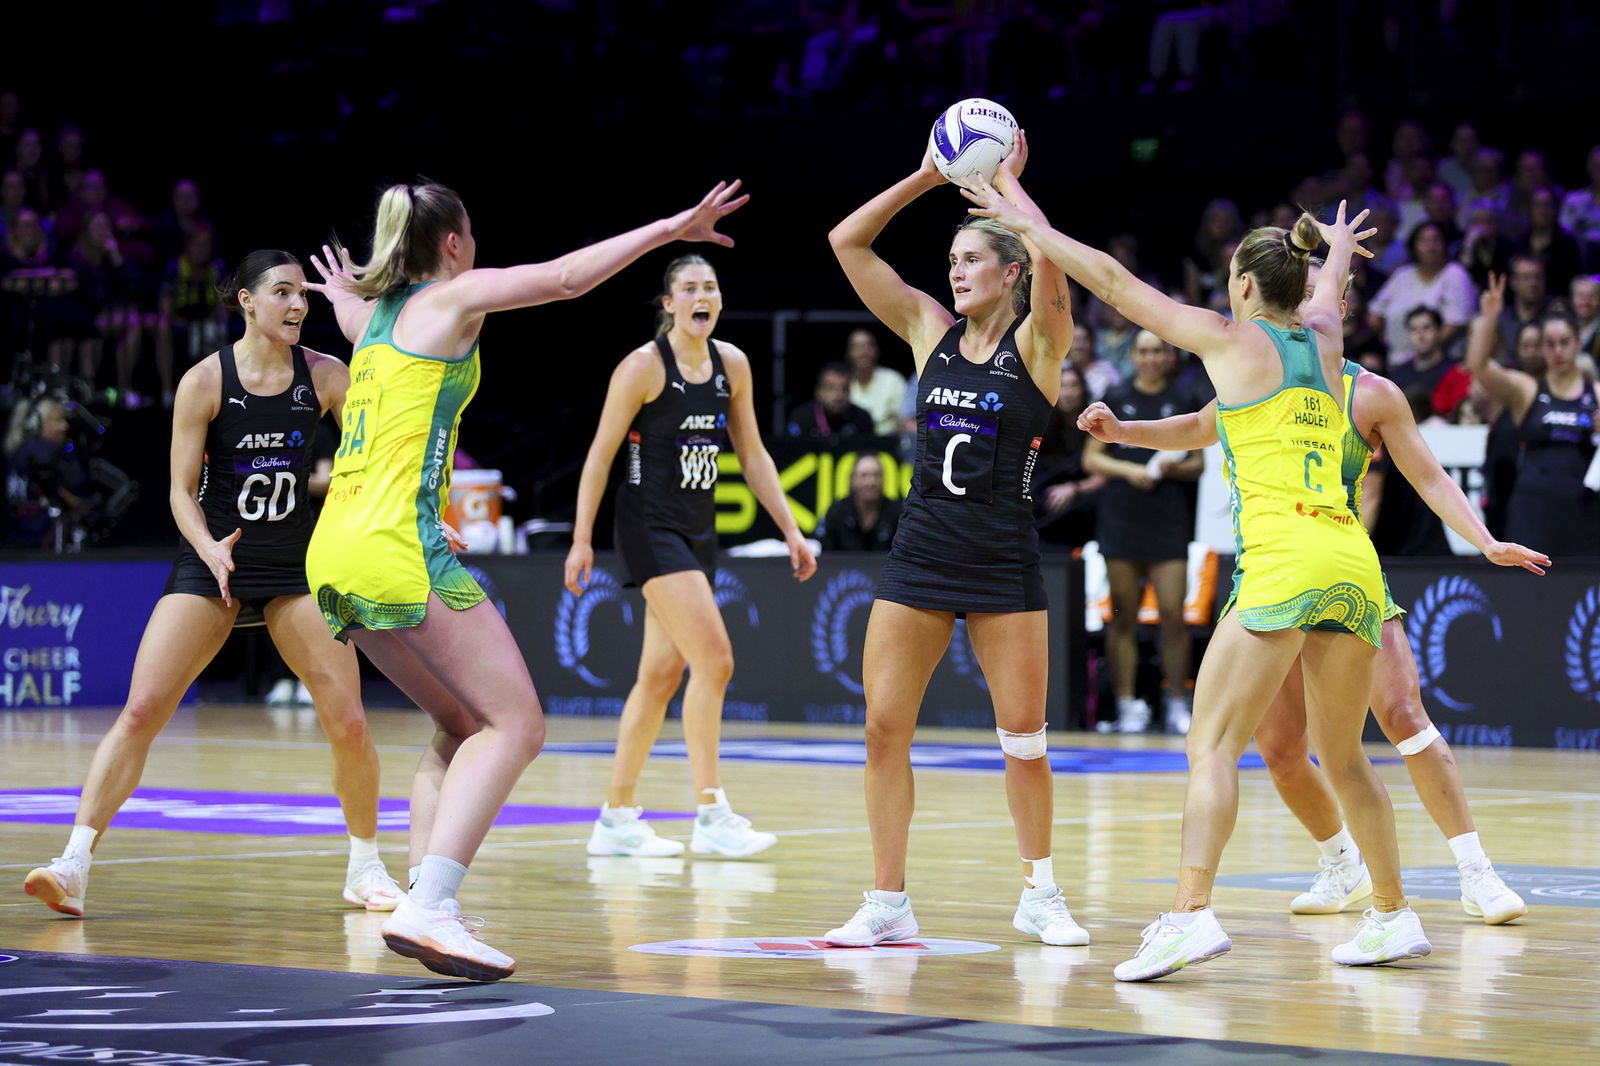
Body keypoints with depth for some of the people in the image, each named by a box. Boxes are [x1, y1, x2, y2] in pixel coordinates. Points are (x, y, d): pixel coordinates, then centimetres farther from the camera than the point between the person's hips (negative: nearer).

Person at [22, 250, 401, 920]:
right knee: (142, 710, -15)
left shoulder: (325, 376, -2)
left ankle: (365, 869, 15)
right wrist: (210, 549, -22)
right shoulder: (204, 381, -8)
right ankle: (74, 864, -15)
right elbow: (182, 490, -6)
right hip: (212, 562, -2)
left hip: (295, 564, 2)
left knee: (349, 723, -6)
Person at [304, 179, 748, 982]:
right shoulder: (450, 298, 2)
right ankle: (428, 907, -24)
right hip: (397, 539, -9)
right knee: (514, 724, -8)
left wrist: (343, 294, 71)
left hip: (334, 553, 9)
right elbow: (567, 277, -4)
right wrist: (672, 228, 1)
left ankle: (422, 905, 2)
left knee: (461, 727, 16)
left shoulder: (371, 314, 23)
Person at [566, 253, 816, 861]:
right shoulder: (643, 367, -10)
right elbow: (601, 453, -7)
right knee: (714, 657, -17)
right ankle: (711, 815, -15)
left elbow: (752, 455, 14)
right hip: (650, 525, -7)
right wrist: (582, 539, -11)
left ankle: (617, 819, 16)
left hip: (698, 529, 7)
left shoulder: (732, 365, 7)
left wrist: (789, 529, 9)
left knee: (663, 673, 8)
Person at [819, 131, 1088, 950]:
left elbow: (1052, 261, -24)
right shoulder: (931, 331, 8)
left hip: (1003, 561, -4)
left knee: (1024, 738, 1)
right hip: (919, 553, 4)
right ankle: (887, 905, 4)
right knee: (883, 729, -3)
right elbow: (846, 242, 4)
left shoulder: (1037, 343, -3)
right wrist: (926, 178, 0)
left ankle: (1041, 895, 18)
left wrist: (1007, 182, -13)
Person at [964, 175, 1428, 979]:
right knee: (1343, 757, 18)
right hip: (1353, 560, 6)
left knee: (1212, 744, -11)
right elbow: (1326, 291, 43)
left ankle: (1191, 913, -26)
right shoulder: (1322, 341, 17)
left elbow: (1116, 283, 10)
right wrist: (1339, 248, 65)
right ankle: (1394, 917, 22)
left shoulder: (1233, 340, 4)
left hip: (1283, 559, -6)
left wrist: (1033, 227, 21)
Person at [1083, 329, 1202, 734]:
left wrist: (1175, 468, -10)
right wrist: (1127, 470, -10)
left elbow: (1198, 464, 10)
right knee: (1123, 617, 1)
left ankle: (1178, 704, 1)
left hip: (1169, 522, 0)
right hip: (1120, 520, 0)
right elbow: (1091, 459, 7)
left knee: (1173, 614, -7)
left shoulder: (1184, 402, 8)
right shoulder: (1115, 400, 8)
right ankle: (1127, 704, 5)